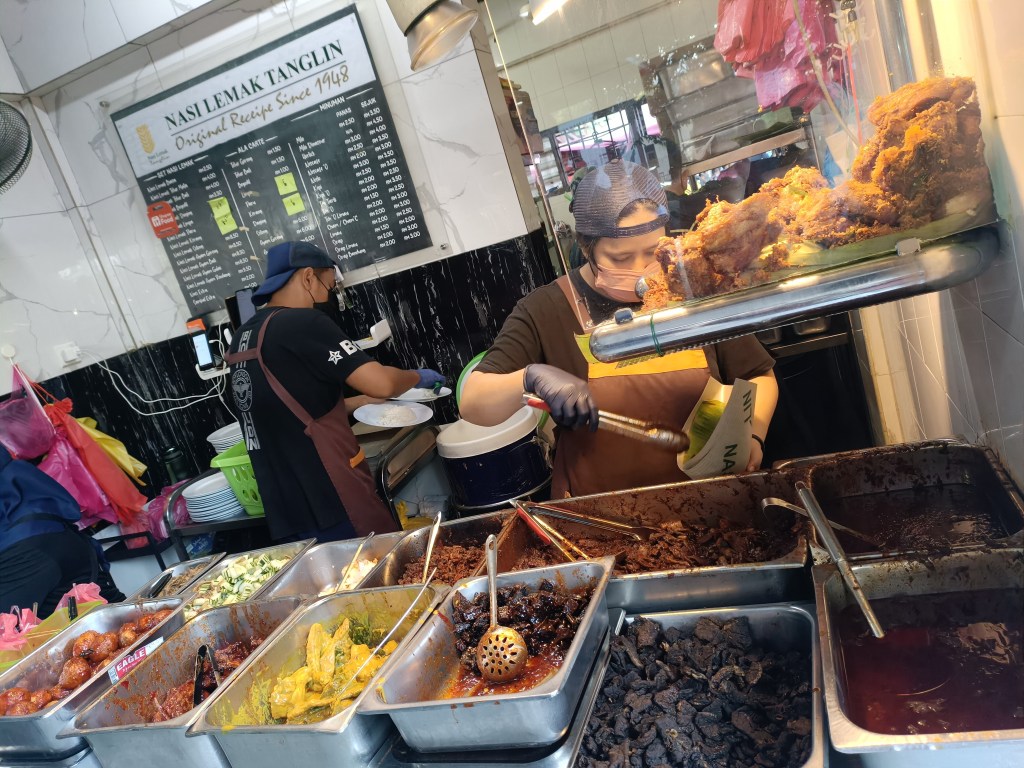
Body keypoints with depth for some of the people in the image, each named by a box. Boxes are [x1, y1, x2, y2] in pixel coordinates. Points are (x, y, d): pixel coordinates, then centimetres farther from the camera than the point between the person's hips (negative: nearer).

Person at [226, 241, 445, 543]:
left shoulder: (243, 338, 12)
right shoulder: (303, 324, -14)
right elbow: (381, 383, -17)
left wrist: (364, 401, 25)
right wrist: (417, 377, 3)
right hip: (331, 504, -8)